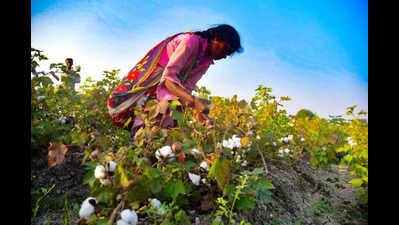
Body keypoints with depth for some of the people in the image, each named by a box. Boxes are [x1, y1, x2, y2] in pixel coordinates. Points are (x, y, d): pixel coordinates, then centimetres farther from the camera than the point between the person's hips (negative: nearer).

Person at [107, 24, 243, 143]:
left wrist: (196, 110, -22)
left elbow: (186, 88, -5)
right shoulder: (191, 41, -20)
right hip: (150, 79, -6)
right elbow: (168, 77, -30)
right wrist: (194, 101, -42)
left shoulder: (206, 61, 4)